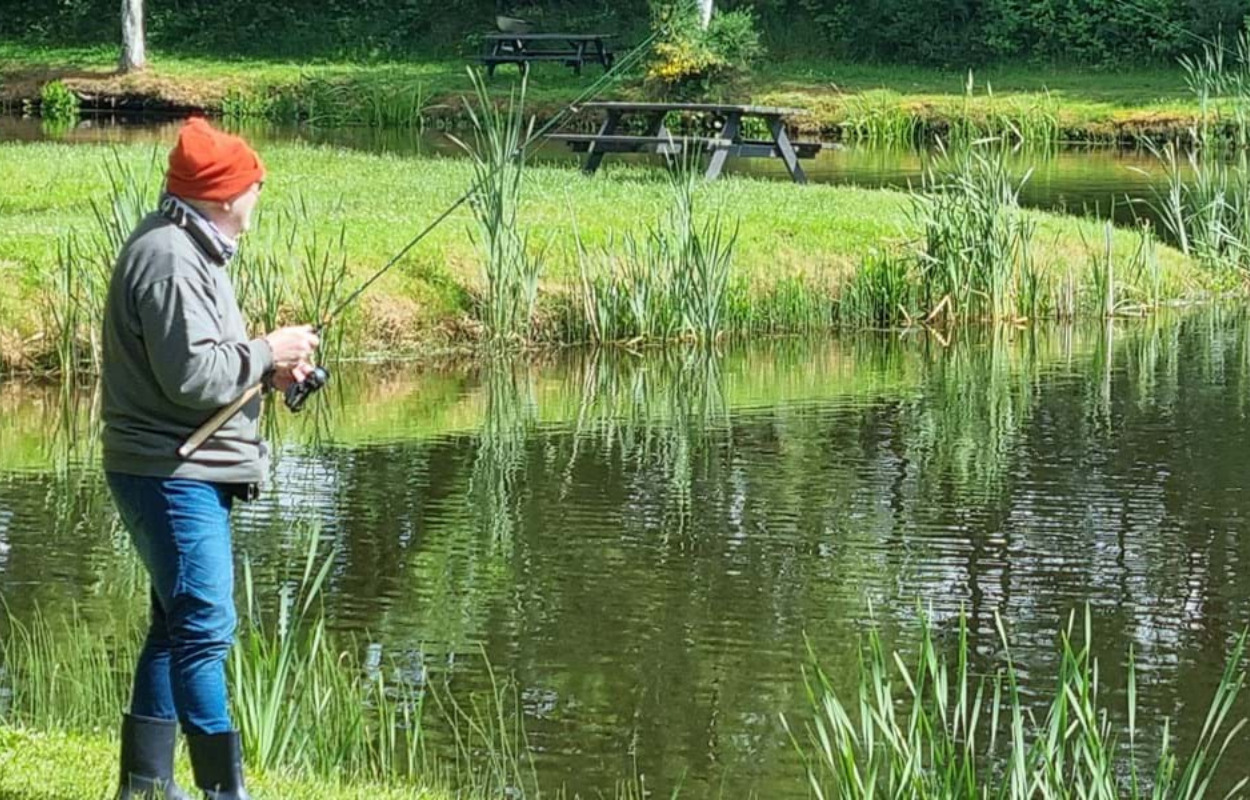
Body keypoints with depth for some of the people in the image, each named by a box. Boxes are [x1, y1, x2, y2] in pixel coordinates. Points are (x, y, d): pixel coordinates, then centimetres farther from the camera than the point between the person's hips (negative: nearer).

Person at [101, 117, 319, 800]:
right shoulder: (169, 258, -19)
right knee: (205, 625, -10)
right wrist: (267, 352, -12)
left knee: (178, 624, 15)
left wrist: (268, 372, 6)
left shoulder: (189, 249, 15)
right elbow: (192, 376, -25)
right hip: (170, 475, -11)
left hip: (190, 475, 11)